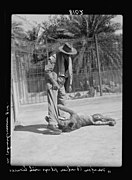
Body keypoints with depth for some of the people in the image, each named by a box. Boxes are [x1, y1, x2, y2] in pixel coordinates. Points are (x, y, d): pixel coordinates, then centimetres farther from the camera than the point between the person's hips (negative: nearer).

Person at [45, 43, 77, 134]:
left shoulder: (69, 58, 6)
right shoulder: (54, 57, -17)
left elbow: (70, 71, 15)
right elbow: (47, 70, -17)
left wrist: (70, 84, 12)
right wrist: (54, 82, -22)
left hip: (61, 83, 8)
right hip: (53, 82, -8)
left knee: (62, 102, 12)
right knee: (53, 103, -17)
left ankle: (60, 120, 25)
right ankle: (52, 123, -23)